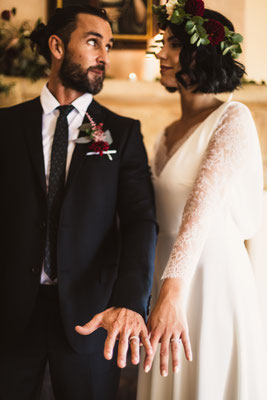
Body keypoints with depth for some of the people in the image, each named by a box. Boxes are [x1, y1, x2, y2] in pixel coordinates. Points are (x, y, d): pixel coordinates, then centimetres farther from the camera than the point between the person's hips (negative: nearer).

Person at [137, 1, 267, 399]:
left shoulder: (233, 119, -10)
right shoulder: (168, 135, 13)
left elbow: (205, 203, -24)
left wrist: (173, 291, -34)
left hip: (215, 275, -7)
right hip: (166, 277, 7)